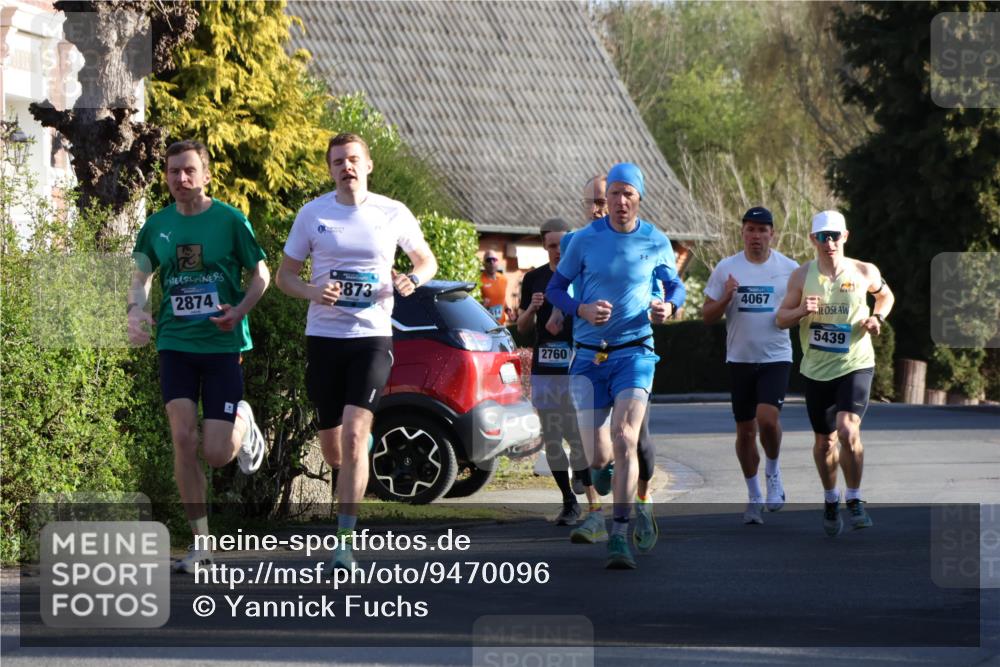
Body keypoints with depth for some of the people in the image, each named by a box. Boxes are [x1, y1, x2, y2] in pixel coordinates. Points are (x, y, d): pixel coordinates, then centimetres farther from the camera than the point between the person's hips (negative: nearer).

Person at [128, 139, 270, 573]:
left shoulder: (229, 220, -4)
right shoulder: (157, 225, 6)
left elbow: (261, 275, 2)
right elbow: (141, 277, 14)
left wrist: (239, 312, -17)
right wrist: (136, 311, -8)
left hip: (223, 345, -2)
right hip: (175, 343, 2)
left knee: (216, 455, -6)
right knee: (183, 438, -10)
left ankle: (243, 423, 31)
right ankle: (200, 543, -1)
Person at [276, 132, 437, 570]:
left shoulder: (393, 214, 2)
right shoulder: (312, 214, 3)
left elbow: (427, 260, 16)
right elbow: (285, 274, 9)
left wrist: (412, 280, -8)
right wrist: (313, 292, -12)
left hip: (372, 336, -2)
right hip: (323, 336, 2)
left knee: (353, 434, -17)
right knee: (332, 449, 7)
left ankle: (344, 540, -15)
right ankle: (365, 449, 46)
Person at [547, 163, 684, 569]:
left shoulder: (656, 243, 2)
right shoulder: (584, 240, 0)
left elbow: (675, 287, 16)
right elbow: (555, 288, 8)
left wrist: (669, 308, -8)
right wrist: (582, 310, -12)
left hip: (635, 352, -1)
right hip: (589, 356, 1)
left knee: (624, 440, -20)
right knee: (598, 456, -2)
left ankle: (620, 536, -19)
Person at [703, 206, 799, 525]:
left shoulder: (789, 269, 1)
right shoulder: (726, 268, 3)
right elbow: (707, 316, 4)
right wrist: (725, 299, -15)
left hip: (776, 357, -2)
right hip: (740, 358, 2)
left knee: (767, 418, -21)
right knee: (745, 430, 6)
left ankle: (773, 471, 7)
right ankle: (754, 495, 21)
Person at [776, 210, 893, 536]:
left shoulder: (864, 272, -4)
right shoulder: (802, 276, -3)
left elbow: (885, 295, 18)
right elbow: (781, 318, 3)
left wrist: (877, 318, -2)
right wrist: (800, 311, -18)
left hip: (855, 365, -2)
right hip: (816, 369, 2)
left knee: (848, 430, -21)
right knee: (824, 440, 11)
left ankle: (854, 499, -4)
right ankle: (830, 500, 35)